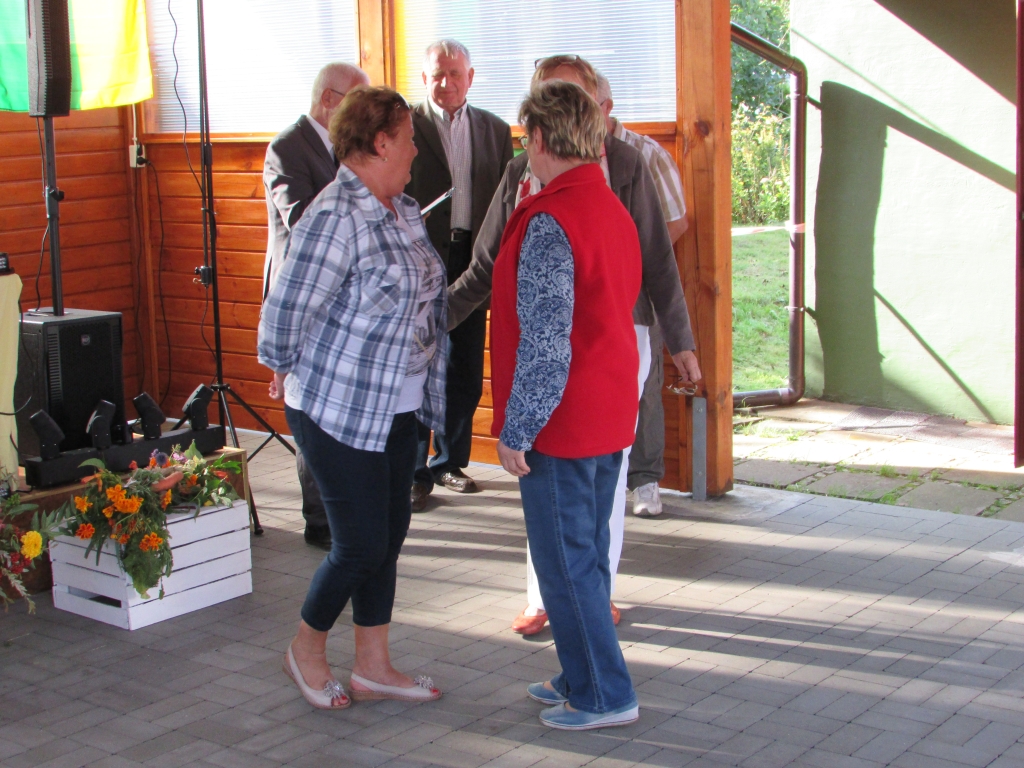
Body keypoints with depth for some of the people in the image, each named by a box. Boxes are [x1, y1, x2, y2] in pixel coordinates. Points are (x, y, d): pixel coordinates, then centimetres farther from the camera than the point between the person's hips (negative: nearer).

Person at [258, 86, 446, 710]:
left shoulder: (402, 210, 7)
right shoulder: (335, 218, -22)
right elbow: (289, 308, -19)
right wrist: (284, 367, -3)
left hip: (396, 407, 8)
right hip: (339, 409, -8)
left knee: (390, 534, 13)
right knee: (361, 546, -1)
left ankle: (373, 666, 26)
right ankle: (308, 650, 25)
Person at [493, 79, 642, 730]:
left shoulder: (549, 224, -20)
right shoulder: (615, 210, 9)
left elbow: (544, 341, -24)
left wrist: (516, 430, -17)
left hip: (560, 427, -9)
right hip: (611, 416, 9)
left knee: (566, 562, 2)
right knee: (587, 555, 18)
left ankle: (606, 696, 11)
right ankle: (583, 678, 29)